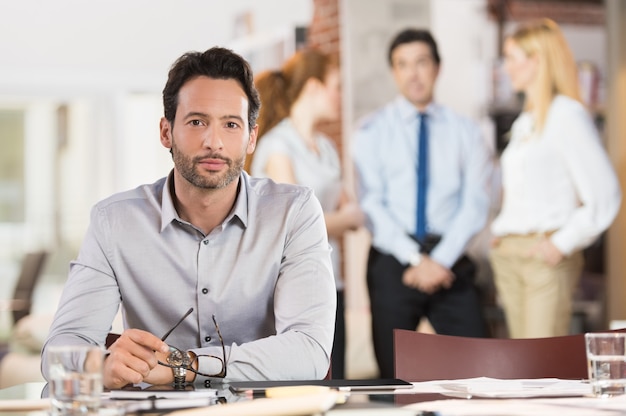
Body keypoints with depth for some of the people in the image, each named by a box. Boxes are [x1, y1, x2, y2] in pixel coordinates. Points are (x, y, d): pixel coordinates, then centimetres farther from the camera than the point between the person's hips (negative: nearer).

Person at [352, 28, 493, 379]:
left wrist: (441, 260, -12)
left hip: (450, 261, 1)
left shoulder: (464, 132, 9)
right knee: (395, 375, 2)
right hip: (392, 263, -1)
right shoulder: (373, 132, 5)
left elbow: (476, 203, 1)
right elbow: (372, 204, -5)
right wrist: (416, 259, -15)